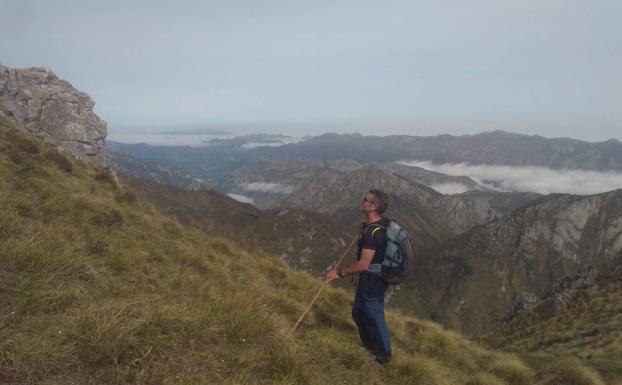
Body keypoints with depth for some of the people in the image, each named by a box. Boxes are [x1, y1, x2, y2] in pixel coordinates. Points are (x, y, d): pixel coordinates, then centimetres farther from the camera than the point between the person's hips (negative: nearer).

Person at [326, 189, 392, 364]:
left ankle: (383, 355, 29)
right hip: (372, 277, 10)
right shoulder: (382, 222, 0)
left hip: (372, 280, -10)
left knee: (374, 317, 8)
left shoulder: (373, 232, -29)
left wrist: (339, 273, -20)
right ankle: (369, 345, 46)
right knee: (358, 312, 25)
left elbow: (363, 264, -30)